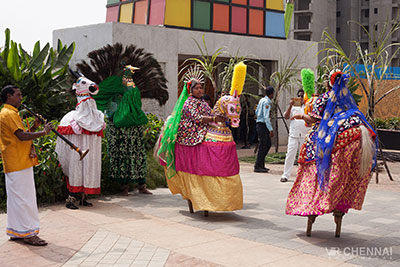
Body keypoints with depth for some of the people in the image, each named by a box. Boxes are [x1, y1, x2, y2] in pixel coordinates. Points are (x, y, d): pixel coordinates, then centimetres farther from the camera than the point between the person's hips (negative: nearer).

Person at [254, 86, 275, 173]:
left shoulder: (262, 100, 12)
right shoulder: (266, 102, -16)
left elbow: (256, 112, 23)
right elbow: (266, 117, -22)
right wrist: (271, 129, -23)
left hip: (260, 124, 10)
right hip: (262, 125, -10)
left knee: (268, 144, 14)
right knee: (262, 146, -6)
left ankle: (261, 164, 17)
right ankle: (257, 166, -2)